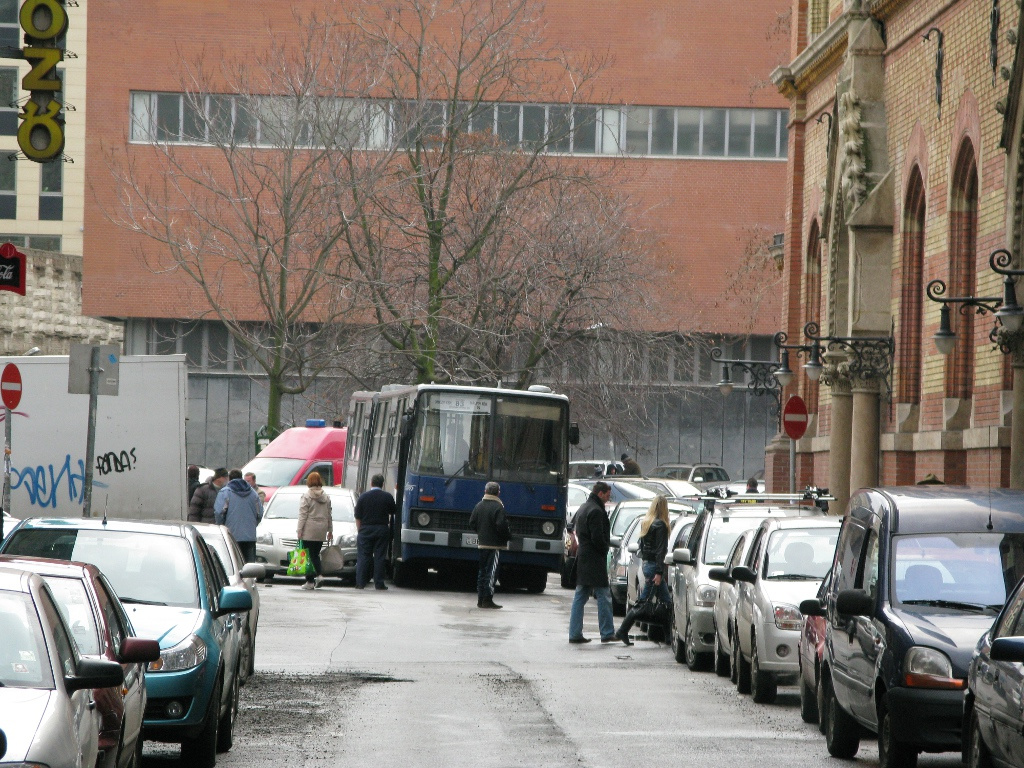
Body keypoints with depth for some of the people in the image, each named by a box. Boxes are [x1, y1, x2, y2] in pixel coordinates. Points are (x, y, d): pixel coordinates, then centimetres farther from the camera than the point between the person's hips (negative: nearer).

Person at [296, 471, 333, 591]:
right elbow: (329, 516, 13)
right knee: (315, 554, 15)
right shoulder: (326, 497, 9)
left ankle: (310, 581, -1)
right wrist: (330, 530, 19)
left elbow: (303, 516, -9)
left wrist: (299, 530, -6)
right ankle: (319, 574, -4)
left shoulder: (306, 497, -7)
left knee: (309, 555, -1)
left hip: (309, 531, -5)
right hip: (321, 531, 5)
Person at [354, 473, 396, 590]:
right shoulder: (388, 497, -1)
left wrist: (359, 531, 9)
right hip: (382, 529, 0)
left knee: (363, 557, 3)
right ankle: (379, 583, 1)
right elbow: (393, 513, 9)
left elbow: (358, 517, 1)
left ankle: (360, 583, -1)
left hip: (366, 529, 0)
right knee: (379, 557, 3)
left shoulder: (363, 497, -1)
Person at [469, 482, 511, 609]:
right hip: (494, 544, -7)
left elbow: (472, 524, 9)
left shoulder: (479, 506, 7)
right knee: (491, 572, -4)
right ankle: (487, 600, -7)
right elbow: (501, 526, -18)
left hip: (482, 544, 7)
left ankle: (480, 599, 15)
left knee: (482, 571, 13)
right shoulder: (498, 507, -14)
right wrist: (508, 536, -1)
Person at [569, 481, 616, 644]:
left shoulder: (583, 509, 17)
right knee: (603, 597, -4)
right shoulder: (596, 511, -15)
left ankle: (575, 633, 7)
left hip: (582, 557, 10)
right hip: (594, 560, -10)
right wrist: (604, 550, -4)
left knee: (580, 597, 9)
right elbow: (598, 537, -20)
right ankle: (607, 633, -3)